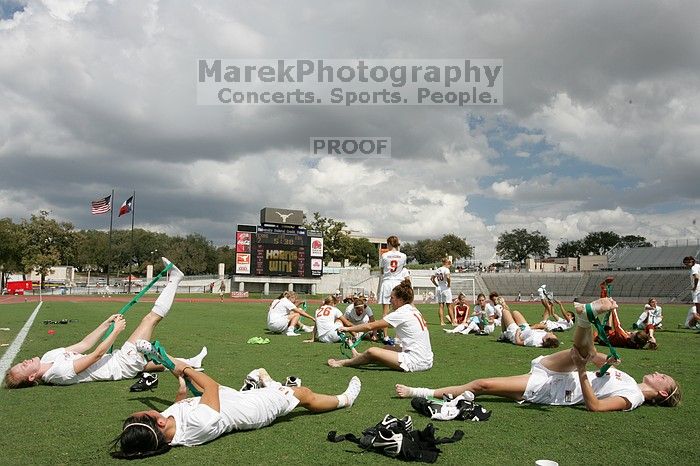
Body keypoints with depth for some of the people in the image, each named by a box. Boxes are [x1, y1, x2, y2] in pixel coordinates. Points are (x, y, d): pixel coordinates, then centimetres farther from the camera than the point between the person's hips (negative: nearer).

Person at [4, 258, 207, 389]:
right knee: (150, 318, -6)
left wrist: (107, 323, 5)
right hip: (125, 364, -8)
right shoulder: (59, 372, -27)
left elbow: (83, 344, 8)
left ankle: (189, 363, 40)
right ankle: (173, 279, 5)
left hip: (119, 359, 8)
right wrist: (117, 330, -16)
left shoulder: (49, 356, 0)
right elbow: (96, 354, -25)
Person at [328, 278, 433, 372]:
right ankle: (360, 357, 47)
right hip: (427, 360, 9)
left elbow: (370, 326, -7)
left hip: (416, 362, -9)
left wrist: (348, 328, 3)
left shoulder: (401, 313, -12)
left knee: (372, 351, -4)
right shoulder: (414, 310, 12)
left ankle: (344, 363, 19)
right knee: (390, 348, 24)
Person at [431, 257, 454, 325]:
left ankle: (442, 322, 7)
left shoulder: (438, 270, 11)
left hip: (438, 289, 6)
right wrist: (449, 284, -13)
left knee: (440, 306, 8)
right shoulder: (446, 269, -11)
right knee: (449, 306, 0)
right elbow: (447, 277, -28)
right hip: (445, 289, -6)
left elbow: (432, 278, 16)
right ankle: (453, 321, 2)